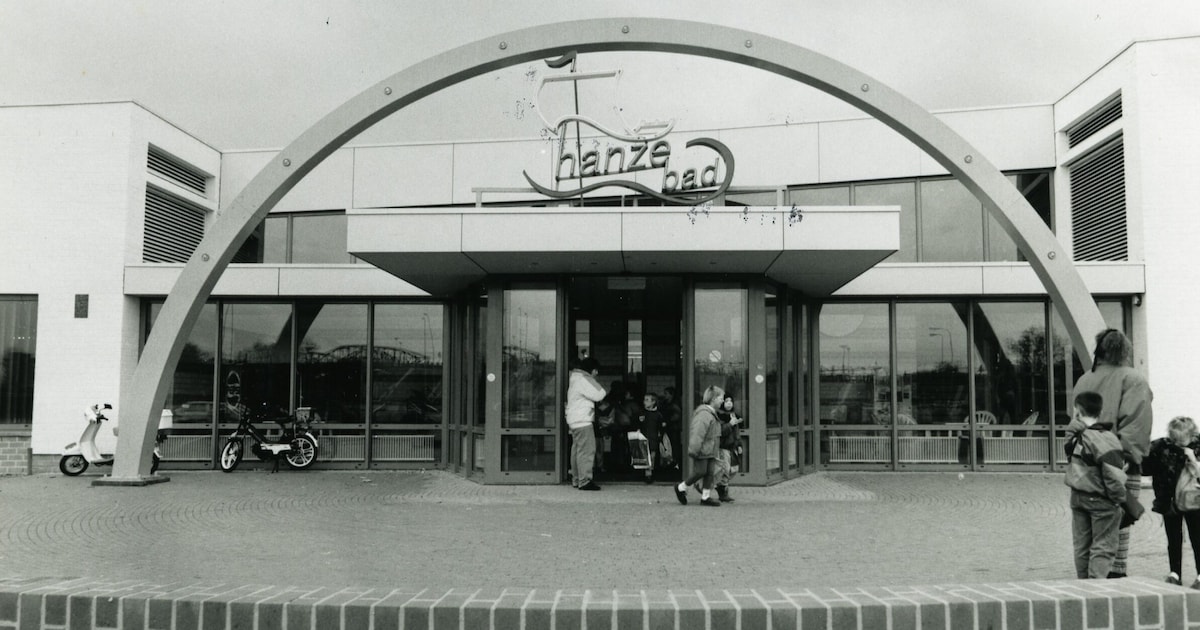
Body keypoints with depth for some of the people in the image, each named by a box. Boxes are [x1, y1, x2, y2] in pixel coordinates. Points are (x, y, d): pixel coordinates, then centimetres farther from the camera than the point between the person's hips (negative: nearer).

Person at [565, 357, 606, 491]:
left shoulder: (575, 378, 18)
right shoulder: (583, 380, -14)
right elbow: (599, 395, -15)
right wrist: (594, 381, -3)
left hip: (574, 420, 11)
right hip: (582, 420, -11)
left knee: (577, 450, 14)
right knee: (586, 450, -11)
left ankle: (576, 480, 19)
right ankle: (584, 481, -13)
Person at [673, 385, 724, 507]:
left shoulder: (712, 413, 16)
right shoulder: (703, 413, -17)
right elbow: (697, 433, -23)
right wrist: (694, 450, -25)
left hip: (710, 451, 10)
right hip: (702, 451, -10)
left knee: (710, 473, 6)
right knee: (700, 472, -4)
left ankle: (706, 497, 12)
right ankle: (681, 488, 14)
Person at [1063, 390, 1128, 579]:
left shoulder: (1073, 434, -1)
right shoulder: (1105, 438, -19)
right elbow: (1114, 475, -19)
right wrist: (1120, 498, -8)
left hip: (1077, 496, 6)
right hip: (1100, 500, -6)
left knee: (1081, 546, 15)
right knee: (1103, 547, 3)